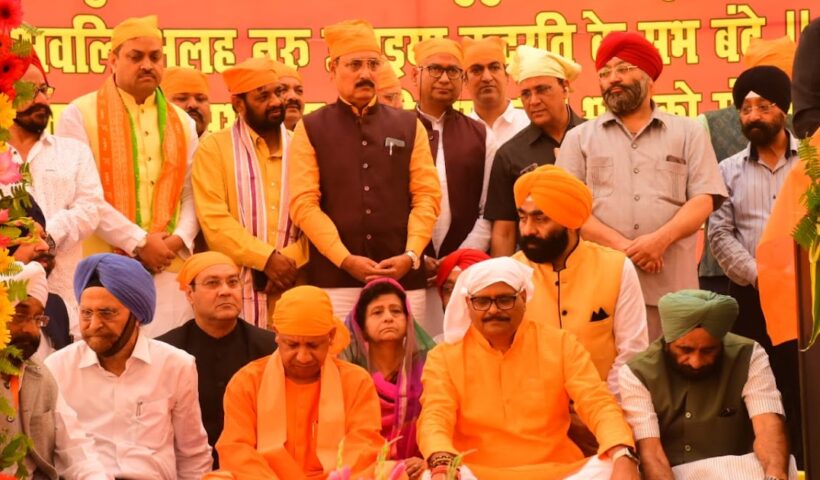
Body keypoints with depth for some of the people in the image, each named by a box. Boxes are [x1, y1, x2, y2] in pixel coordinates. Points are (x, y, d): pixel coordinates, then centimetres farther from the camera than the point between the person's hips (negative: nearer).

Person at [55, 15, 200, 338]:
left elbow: (192, 193, 11)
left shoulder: (181, 122, 15)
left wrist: (179, 239, -8)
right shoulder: (81, 115, 0)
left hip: (168, 267, 4)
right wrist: (139, 242, -12)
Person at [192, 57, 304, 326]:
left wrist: (291, 261, -11)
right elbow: (214, 220, -7)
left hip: (294, 286, 3)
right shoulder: (214, 148, 3)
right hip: (237, 288, -3)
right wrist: (268, 259, -15)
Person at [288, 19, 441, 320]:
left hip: (403, 275, 2)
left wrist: (410, 255, -9)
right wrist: (345, 259, -13)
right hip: (334, 277, -2)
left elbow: (427, 195, 6)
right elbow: (303, 203, -3)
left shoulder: (409, 126, 11)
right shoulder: (311, 129, 5)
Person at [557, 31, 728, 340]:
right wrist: (622, 246, -11)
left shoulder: (688, 133, 14)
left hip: (671, 284, 0)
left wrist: (660, 239, -13)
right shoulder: (580, 138, 14)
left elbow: (704, 199, 4)